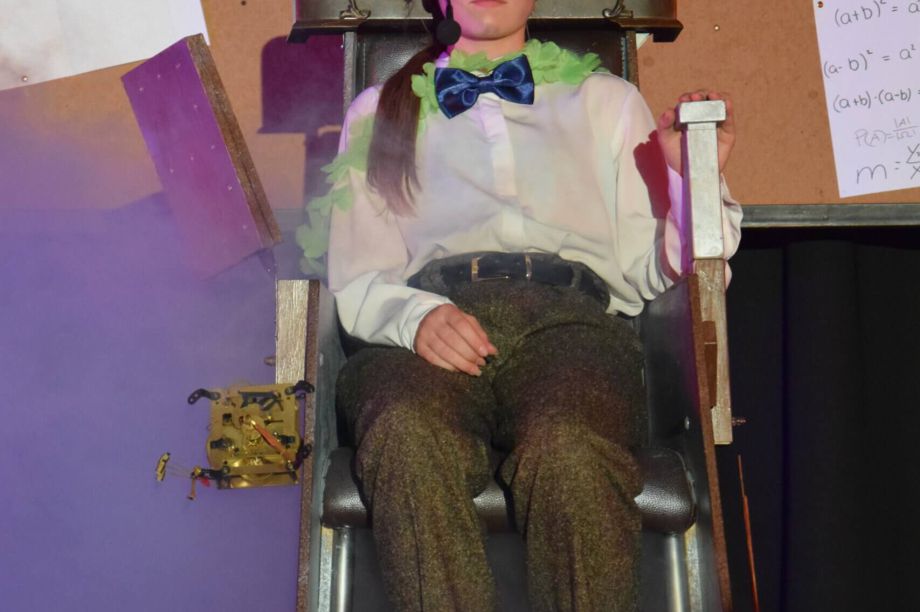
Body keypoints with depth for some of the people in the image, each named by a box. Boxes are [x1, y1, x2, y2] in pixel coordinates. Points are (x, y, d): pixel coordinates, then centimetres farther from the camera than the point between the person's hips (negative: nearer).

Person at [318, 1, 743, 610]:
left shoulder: (607, 99, 30)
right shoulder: (379, 109, 28)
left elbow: (646, 269, 23)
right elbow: (357, 278, 15)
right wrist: (416, 315, -7)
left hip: (569, 314, 0)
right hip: (430, 325, 1)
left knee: (570, 447, -36)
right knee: (409, 435, -36)